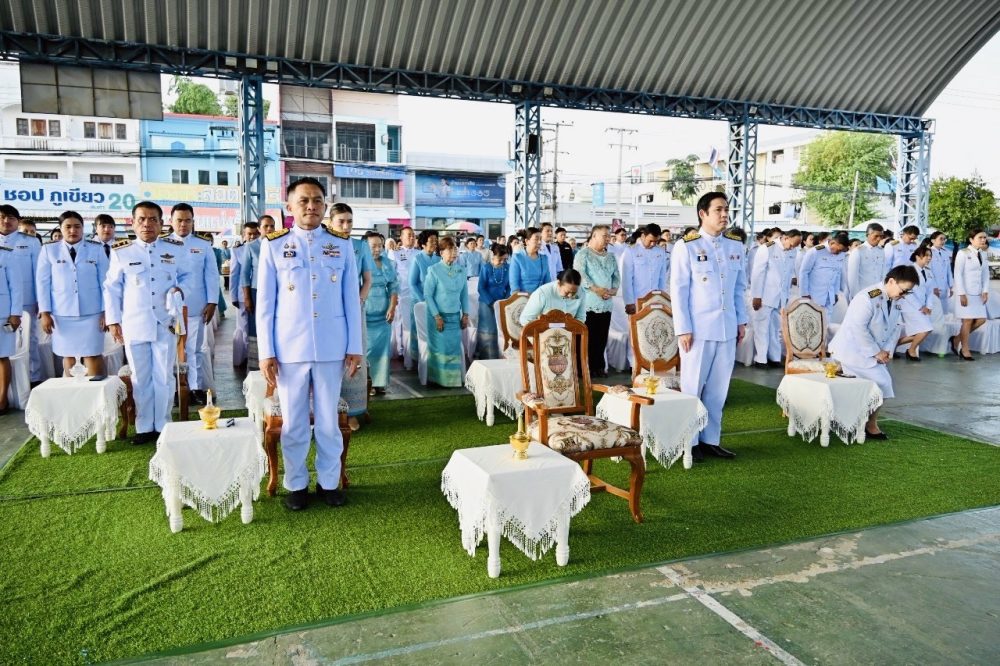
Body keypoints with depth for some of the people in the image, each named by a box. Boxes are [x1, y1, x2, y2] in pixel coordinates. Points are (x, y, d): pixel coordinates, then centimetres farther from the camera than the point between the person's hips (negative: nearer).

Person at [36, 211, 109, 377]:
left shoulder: (96, 249, 3)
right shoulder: (49, 249, 4)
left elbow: (105, 282, 2)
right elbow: (42, 282, 4)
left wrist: (105, 311, -3)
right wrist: (44, 312, -2)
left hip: (91, 313, -1)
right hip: (62, 314, 1)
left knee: (93, 356, -3)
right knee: (68, 356, 9)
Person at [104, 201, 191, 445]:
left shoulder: (175, 248, 3)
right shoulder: (120, 251, 1)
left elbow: (186, 275, 14)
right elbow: (111, 288, 4)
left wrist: (180, 290, -8)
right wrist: (113, 320, 0)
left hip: (166, 323, 0)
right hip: (134, 325, 0)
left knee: (164, 377, 6)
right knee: (140, 378, 7)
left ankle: (163, 425, 17)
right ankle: (144, 427, 17)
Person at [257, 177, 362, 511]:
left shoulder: (342, 244, 4)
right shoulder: (273, 245, 1)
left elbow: (351, 299, 4)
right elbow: (265, 302, 1)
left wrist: (355, 347, 1)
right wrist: (266, 352, -3)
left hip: (331, 347, 1)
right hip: (289, 348, 0)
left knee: (328, 420, 10)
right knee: (293, 421, 9)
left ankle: (329, 481, 24)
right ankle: (295, 484, 24)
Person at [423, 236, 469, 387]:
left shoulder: (461, 269, 4)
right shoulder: (434, 270, -11)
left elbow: (464, 293, 10)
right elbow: (427, 294, -9)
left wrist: (465, 314, 5)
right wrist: (437, 316, -11)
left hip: (455, 316, 4)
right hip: (438, 316, -4)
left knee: (455, 348, 8)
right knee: (440, 348, 3)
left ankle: (454, 378, 19)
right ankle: (440, 379, 15)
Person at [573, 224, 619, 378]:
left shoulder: (611, 257, 19)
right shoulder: (583, 254, -1)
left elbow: (616, 275, 17)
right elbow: (580, 274, -13)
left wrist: (614, 289, -3)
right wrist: (596, 289, -17)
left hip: (606, 304, 6)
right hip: (588, 304, -5)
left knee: (602, 338, 7)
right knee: (587, 338, -4)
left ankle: (599, 366, 15)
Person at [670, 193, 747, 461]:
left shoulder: (735, 245, 9)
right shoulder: (686, 246, -6)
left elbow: (740, 287, 15)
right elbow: (678, 290, -7)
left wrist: (741, 320, 10)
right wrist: (683, 329, -11)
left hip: (727, 328, 5)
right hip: (698, 328, -5)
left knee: (718, 387, 10)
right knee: (692, 386, 3)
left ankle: (710, 439, 21)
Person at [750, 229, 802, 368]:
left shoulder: (792, 253, 7)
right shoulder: (766, 249, -9)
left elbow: (789, 274, 12)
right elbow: (757, 273, -11)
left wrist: (787, 295, 9)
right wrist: (756, 296, -13)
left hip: (781, 297, 5)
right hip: (764, 297, -5)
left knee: (777, 329, 7)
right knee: (762, 328, 0)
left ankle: (775, 358, 14)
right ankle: (760, 360, 5)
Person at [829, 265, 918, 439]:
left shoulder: (894, 301, 3)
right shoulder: (868, 297, -24)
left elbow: (895, 327, 9)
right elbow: (858, 327, -27)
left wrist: (887, 350, -6)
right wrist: (876, 352, -20)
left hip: (870, 352, 9)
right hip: (852, 351, -9)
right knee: (882, 383, -10)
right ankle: (870, 426, 7)